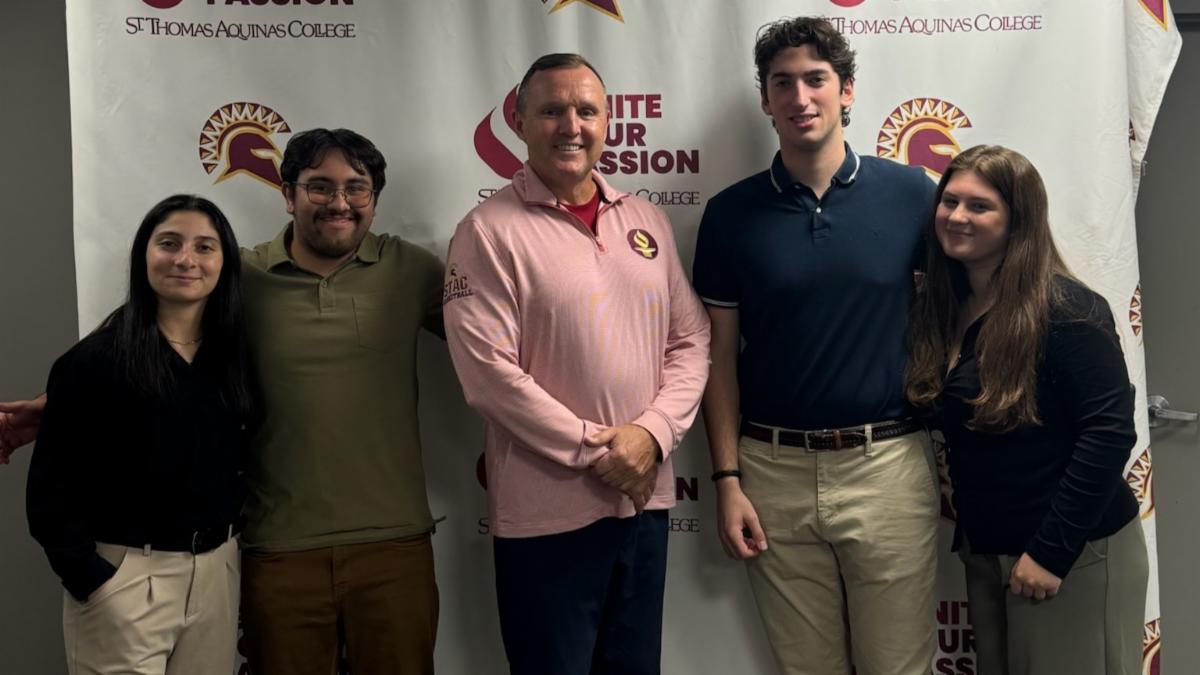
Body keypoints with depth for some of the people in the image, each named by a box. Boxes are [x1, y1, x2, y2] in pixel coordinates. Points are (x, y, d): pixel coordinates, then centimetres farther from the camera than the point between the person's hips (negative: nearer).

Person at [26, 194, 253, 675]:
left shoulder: (233, 356, 6)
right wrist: (91, 581, -14)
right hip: (121, 577, -5)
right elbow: (50, 488, -9)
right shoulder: (94, 360, -10)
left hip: (217, 570, 5)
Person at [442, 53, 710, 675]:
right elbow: (488, 371, -15)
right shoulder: (490, 231, -8)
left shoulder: (646, 221, 9)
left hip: (645, 498, 5)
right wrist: (595, 449, -14)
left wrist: (651, 432, -9)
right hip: (547, 512, -5)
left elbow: (690, 340, 7)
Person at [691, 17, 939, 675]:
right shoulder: (731, 213, 1)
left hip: (888, 465, -1)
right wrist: (727, 480, -1)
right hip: (774, 471, 1)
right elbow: (721, 356, 4)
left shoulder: (911, 193, -2)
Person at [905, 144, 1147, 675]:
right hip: (984, 552, 7)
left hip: (1076, 555, -7)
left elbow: (1109, 432, -21)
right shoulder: (941, 309, 4)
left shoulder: (1064, 310, -17)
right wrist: (966, 532, 5)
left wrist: (1051, 551, -20)